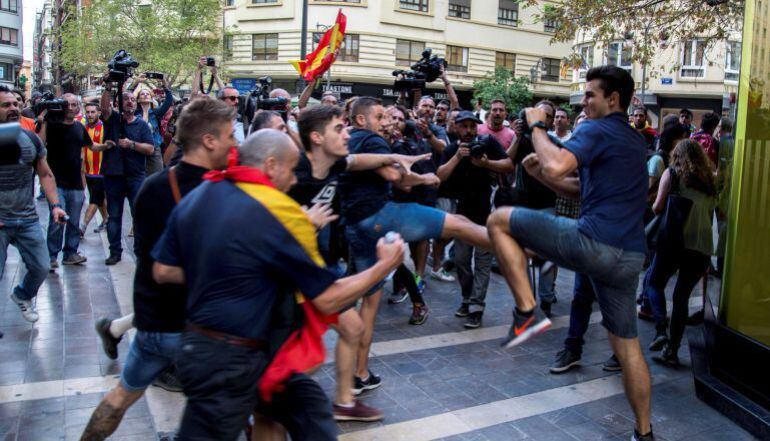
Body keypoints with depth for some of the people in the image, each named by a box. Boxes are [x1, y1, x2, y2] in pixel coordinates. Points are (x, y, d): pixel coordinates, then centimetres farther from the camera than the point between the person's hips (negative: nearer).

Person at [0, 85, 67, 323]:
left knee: (41, 268, 11)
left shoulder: (31, 139, 3)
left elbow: (45, 175, 9)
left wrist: (55, 205, -3)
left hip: (28, 220, 4)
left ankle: (22, 295, 42)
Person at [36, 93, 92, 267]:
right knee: (57, 220, -12)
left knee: (74, 222, 10)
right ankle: (52, 256, -1)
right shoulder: (52, 125, -4)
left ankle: (71, 253, 20)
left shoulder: (80, 127, 12)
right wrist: (43, 123, -25)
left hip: (76, 184, 5)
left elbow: (90, 145, 31)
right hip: (57, 183, -5)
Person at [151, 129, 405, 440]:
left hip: (198, 344, 8)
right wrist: (384, 267, -3)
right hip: (230, 363, -8)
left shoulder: (195, 197, 1)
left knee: (310, 406, 15)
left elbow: (163, 272, 6)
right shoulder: (280, 211, -21)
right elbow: (328, 300, -16)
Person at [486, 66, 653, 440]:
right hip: (630, 256, 9)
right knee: (627, 343, 19)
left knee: (499, 220, -1)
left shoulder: (597, 129, -4)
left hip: (595, 243, -9)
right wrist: (543, 172, 20)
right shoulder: (635, 140, 24)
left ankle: (527, 312, -6)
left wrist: (537, 127, -5)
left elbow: (556, 167, -22)